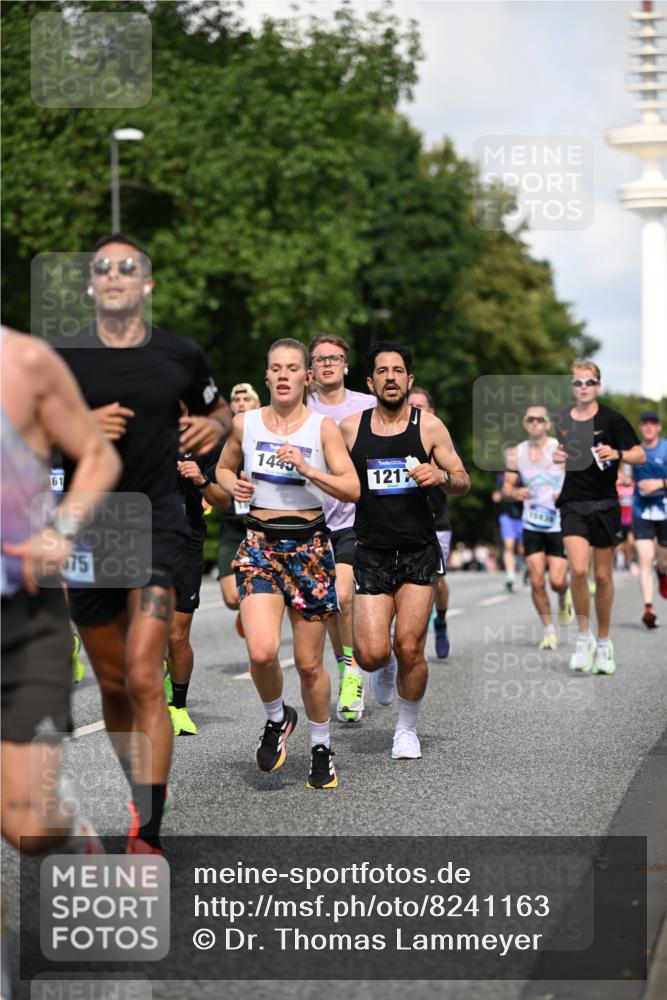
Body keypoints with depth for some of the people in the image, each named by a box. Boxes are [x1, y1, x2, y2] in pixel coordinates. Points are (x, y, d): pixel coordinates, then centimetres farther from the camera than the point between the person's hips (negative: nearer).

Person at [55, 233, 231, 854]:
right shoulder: (61, 358, 2)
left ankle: (147, 836, -16)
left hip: (156, 523, -2)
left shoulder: (180, 356, 4)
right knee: (113, 685, 12)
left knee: (143, 678, -17)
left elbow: (219, 409, 22)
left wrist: (215, 427, -2)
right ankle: (130, 800, 33)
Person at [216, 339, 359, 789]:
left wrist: (307, 469, -21)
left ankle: (322, 749, 27)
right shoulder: (245, 423, 4)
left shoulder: (323, 427, -2)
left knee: (309, 664, 4)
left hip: (309, 545, -1)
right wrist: (233, 485, 0)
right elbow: (223, 467, 22)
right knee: (262, 652, -19)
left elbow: (352, 489, -8)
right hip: (260, 543, 1)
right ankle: (277, 719, 12)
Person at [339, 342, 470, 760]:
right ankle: (382, 672, 30)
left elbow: (464, 483, 5)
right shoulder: (350, 428, 4)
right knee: (372, 654, -9)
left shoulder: (429, 426, 1)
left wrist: (441, 476, -16)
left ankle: (407, 729, 17)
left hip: (419, 552, -1)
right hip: (371, 552, 1)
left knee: (409, 649, -7)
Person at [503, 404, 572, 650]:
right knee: (537, 582, -4)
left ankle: (564, 596, 31)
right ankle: (549, 630, 13)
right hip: (532, 526, 2)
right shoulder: (516, 454, 1)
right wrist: (514, 493, -16)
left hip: (560, 525, -2)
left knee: (557, 581, -6)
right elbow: (507, 487, 7)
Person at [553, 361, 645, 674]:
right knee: (578, 570, -17)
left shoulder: (611, 419, -3)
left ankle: (603, 643, 20)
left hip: (605, 505, -1)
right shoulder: (562, 421, 7)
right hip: (574, 504, 1)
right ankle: (584, 636, 0)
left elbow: (640, 456, -2)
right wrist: (558, 457, 1)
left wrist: (617, 454, -21)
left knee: (602, 576, 5)